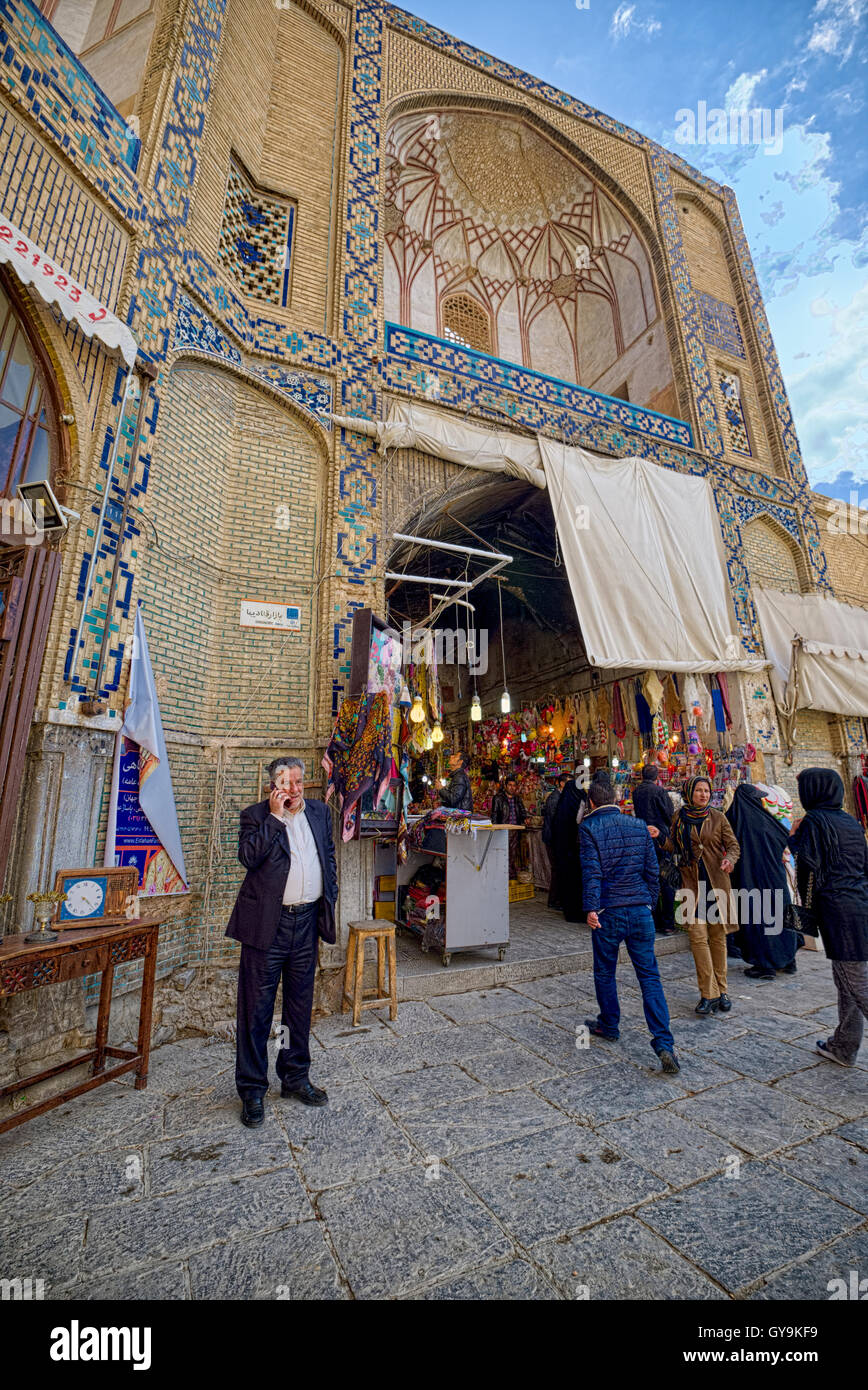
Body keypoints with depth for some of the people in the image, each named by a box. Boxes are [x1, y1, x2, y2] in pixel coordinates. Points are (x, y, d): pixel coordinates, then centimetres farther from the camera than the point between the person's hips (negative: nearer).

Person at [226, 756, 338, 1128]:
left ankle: (295, 1076, 36)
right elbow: (248, 856, -22)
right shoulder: (256, 816, -6)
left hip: (307, 921, 4)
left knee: (300, 1003, 18)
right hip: (267, 923, -4)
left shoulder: (320, 812, 7)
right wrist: (275, 816, -22)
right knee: (257, 1007, 6)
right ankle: (252, 1089, 26)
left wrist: (330, 895, 10)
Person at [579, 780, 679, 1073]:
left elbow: (591, 871, -15)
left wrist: (590, 908, -13)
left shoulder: (589, 828, -8)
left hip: (608, 911, -3)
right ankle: (664, 1044, 0)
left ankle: (609, 1025, 33)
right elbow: (652, 869, 9)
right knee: (650, 976, 8)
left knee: (605, 972, 16)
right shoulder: (639, 826, 5)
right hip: (641, 910, 3)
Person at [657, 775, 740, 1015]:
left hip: (716, 881, 0)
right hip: (692, 883, 0)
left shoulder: (718, 817, 2)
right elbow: (674, 847, 10)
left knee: (717, 935, 7)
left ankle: (721, 990, 22)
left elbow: (733, 844, 3)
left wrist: (729, 860, -17)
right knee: (697, 936, -5)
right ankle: (709, 993, 3)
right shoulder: (679, 817, 4)